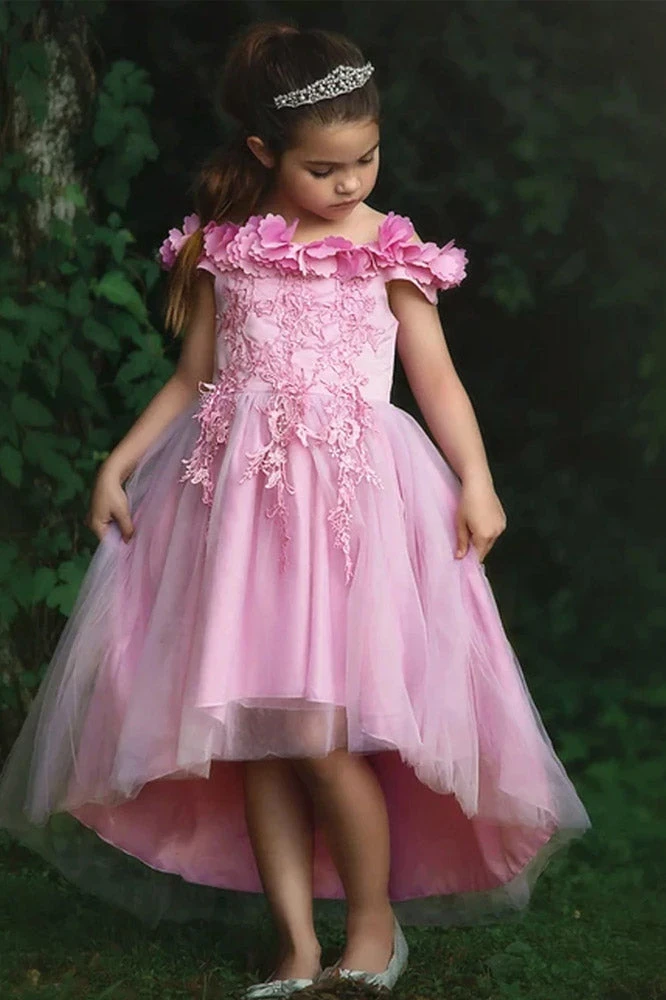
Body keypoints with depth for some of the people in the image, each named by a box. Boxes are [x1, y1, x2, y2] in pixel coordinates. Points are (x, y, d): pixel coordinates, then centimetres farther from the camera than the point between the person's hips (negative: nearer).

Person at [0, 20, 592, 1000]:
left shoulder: (390, 250, 4)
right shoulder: (225, 248, 10)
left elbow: (437, 379, 4)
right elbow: (191, 379, 17)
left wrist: (475, 480, -11)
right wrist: (118, 463, 9)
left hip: (352, 496, -3)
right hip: (235, 496, 3)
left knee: (322, 733, -12)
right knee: (251, 731, 2)